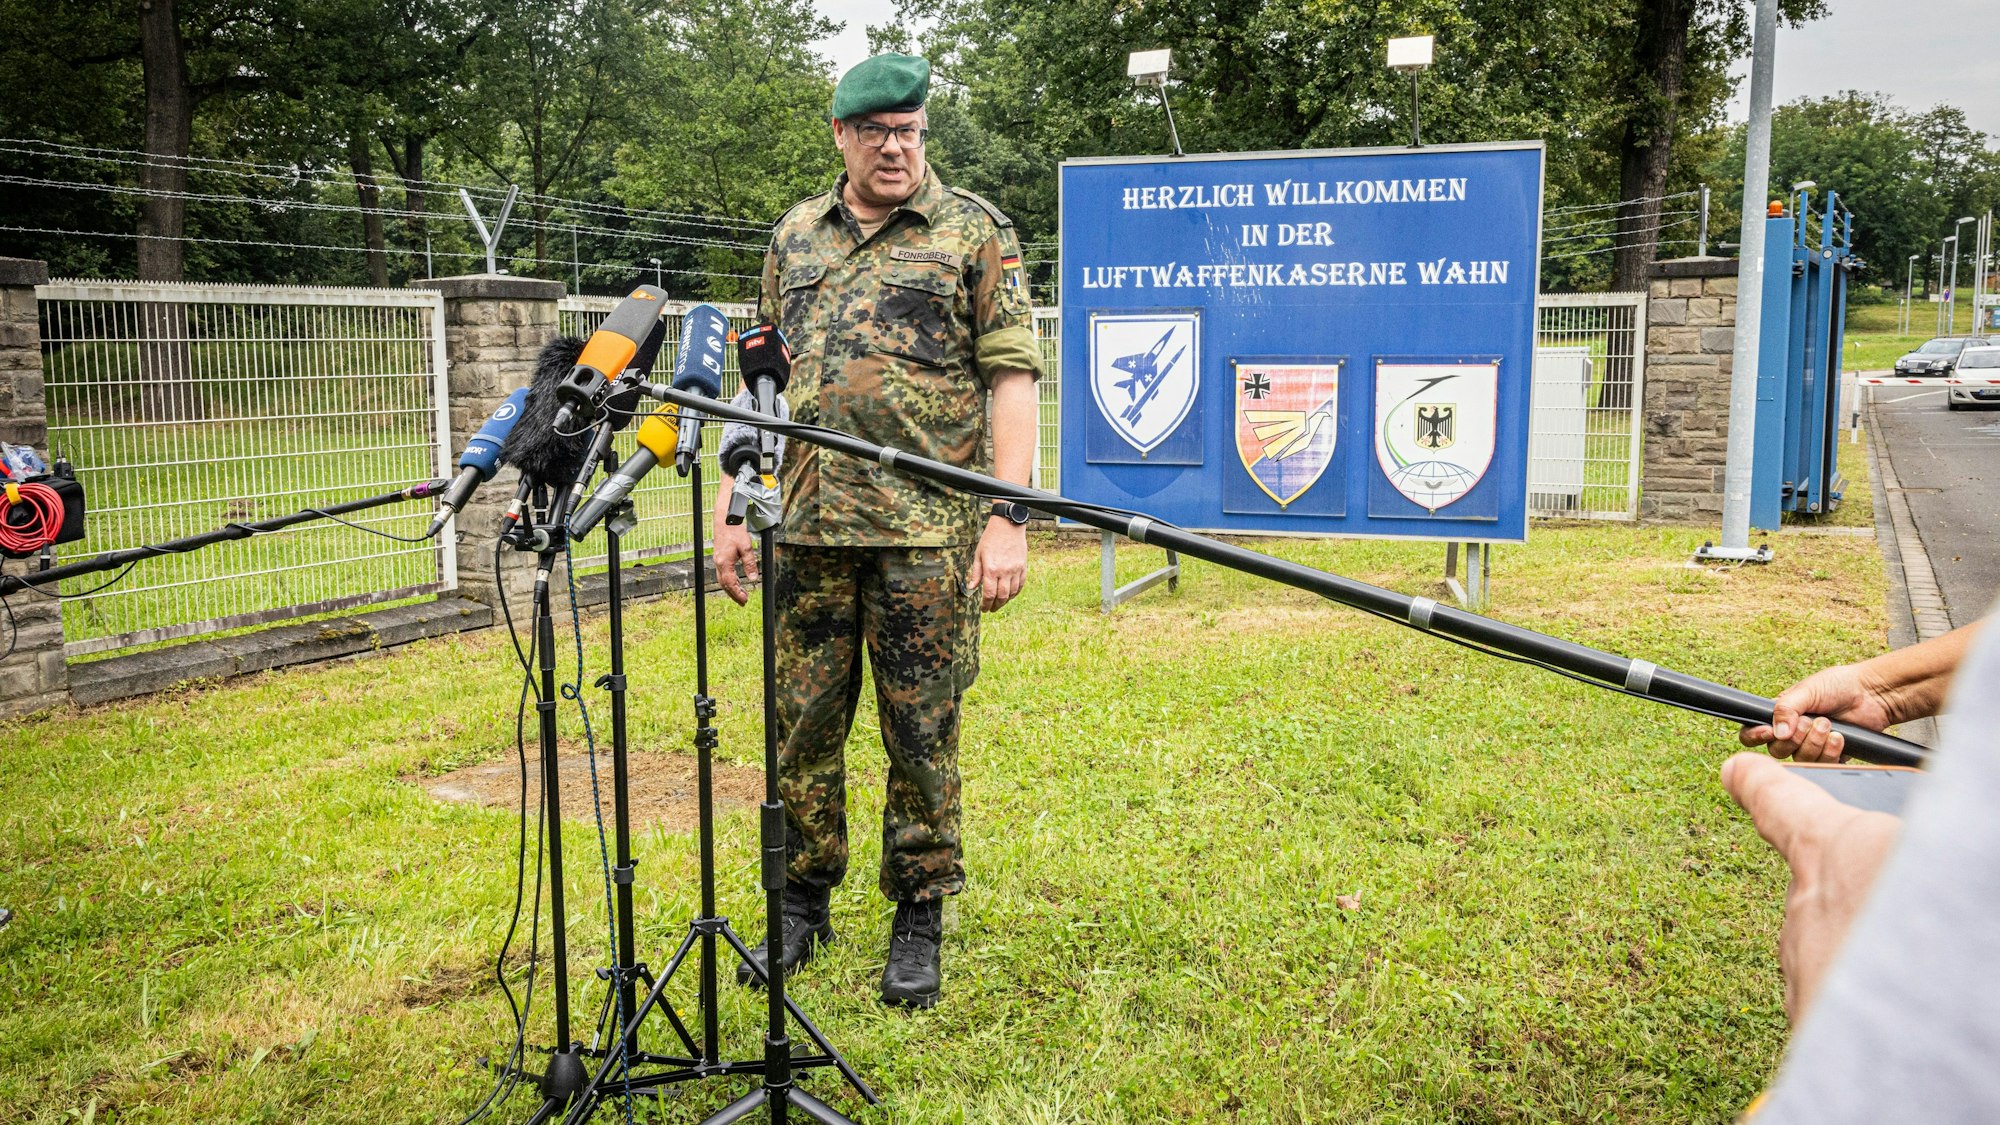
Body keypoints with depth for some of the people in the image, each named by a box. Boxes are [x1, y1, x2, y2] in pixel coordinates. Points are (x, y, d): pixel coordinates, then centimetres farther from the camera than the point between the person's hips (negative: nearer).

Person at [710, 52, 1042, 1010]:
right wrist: (732, 506, 11)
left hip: (926, 532, -4)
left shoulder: (973, 230, 3)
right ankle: (803, 904, 26)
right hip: (808, 526, 4)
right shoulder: (796, 236, 15)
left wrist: (1008, 517, -13)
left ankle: (919, 922, 18)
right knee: (803, 725, 10)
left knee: (921, 733, 3)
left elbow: (1012, 378, -4)